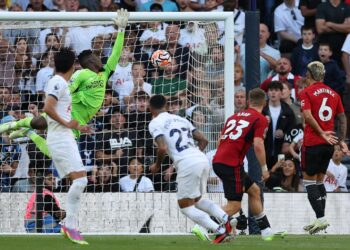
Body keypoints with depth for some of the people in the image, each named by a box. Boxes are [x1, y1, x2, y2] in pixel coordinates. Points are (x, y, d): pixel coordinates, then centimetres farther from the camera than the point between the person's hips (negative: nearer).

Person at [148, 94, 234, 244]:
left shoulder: (155, 123, 2)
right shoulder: (181, 119, 23)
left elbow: (163, 148, -11)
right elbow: (203, 140, 19)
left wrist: (157, 165, 6)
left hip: (187, 164, -7)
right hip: (202, 158, 7)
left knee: (185, 206, 6)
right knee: (197, 200, 26)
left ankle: (219, 231, -8)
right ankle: (226, 219, 3)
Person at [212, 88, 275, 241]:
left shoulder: (234, 116, 19)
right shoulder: (260, 120, -1)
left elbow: (220, 140, 19)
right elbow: (258, 145, -13)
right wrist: (264, 168, -5)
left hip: (218, 160, 8)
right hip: (232, 164, -8)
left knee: (254, 190, 20)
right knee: (234, 205, -5)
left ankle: (266, 230, 24)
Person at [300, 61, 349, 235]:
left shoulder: (307, 92, -6)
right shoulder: (333, 93, 11)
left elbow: (308, 116, -19)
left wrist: (322, 133, -16)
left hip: (312, 143, -6)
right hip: (328, 144, 6)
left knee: (309, 181, -1)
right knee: (319, 181, 16)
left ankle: (321, 218, -12)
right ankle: (320, 220, 14)